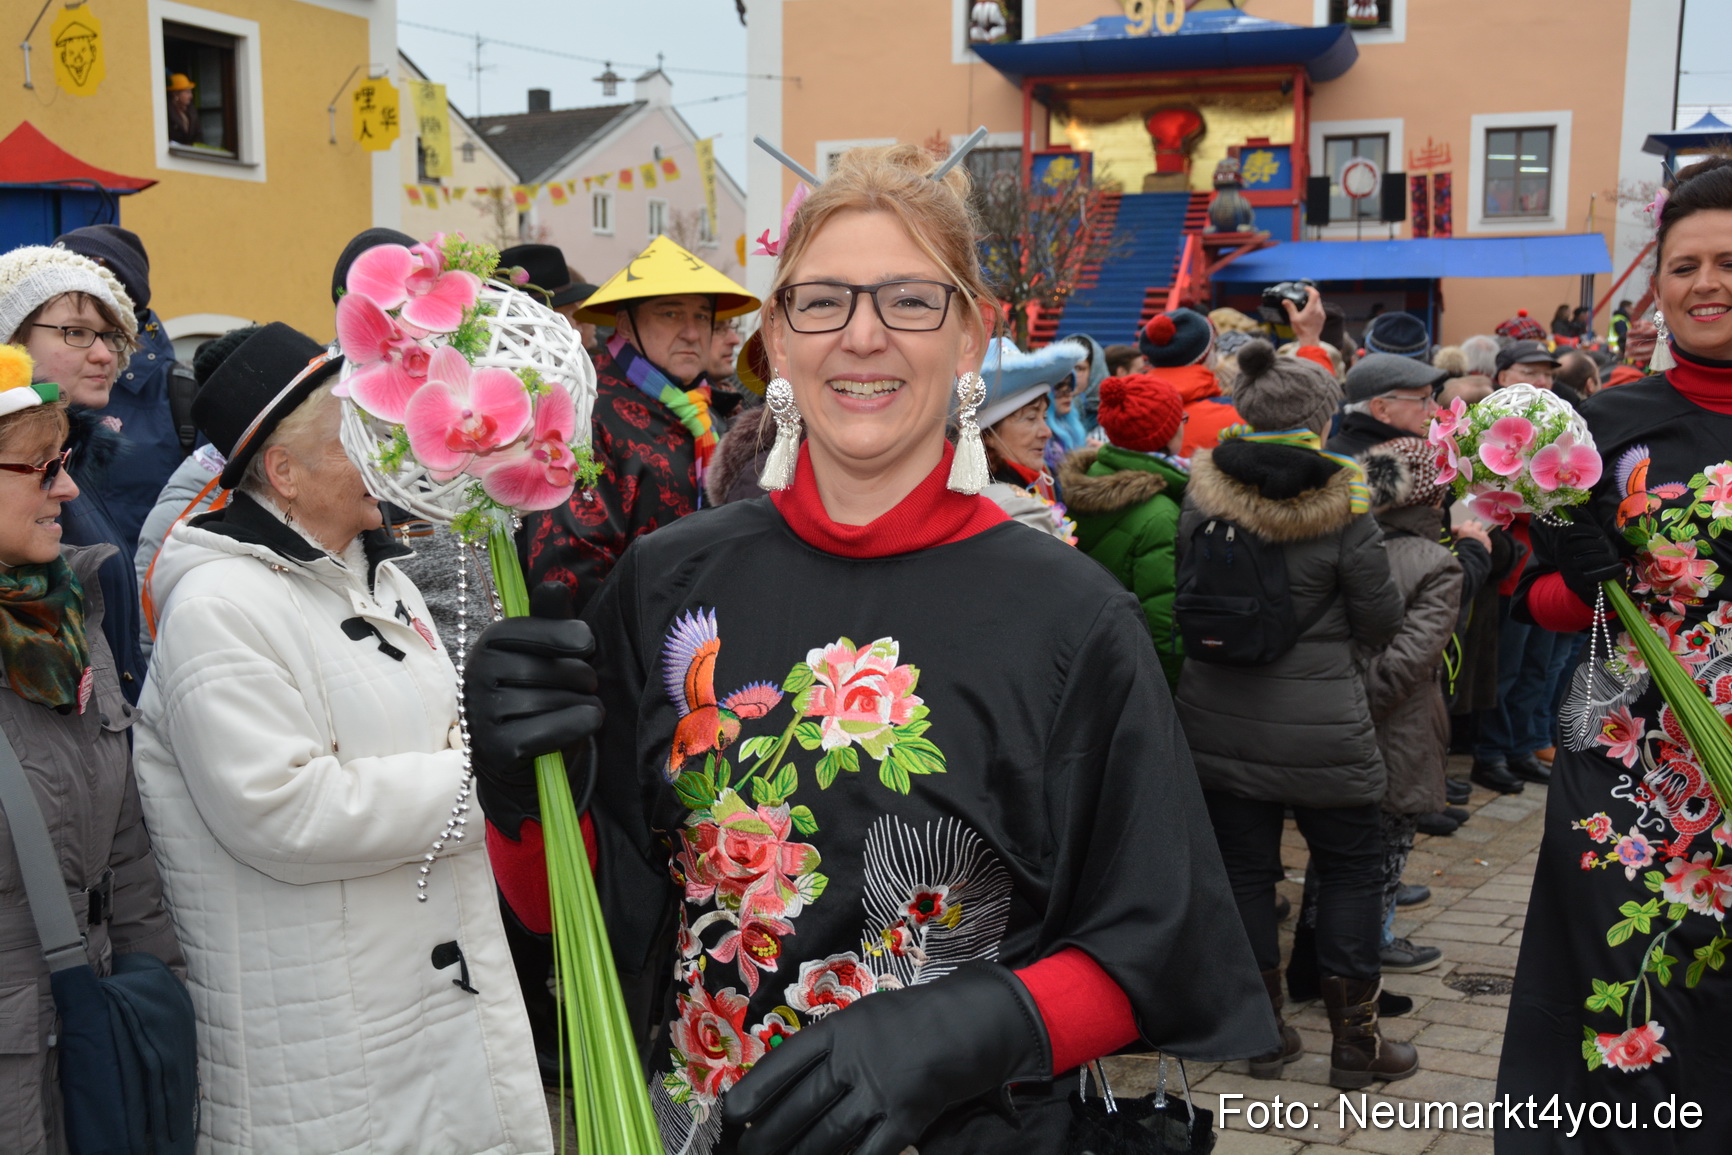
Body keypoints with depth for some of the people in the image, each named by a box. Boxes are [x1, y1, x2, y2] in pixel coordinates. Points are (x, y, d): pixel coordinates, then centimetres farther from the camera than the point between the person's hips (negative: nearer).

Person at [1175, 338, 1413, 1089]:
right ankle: (1353, 1039, 19)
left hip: (1218, 721, 4)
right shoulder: (1342, 512, -13)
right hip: (1317, 730, -3)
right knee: (1350, 868, 13)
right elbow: (1381, 624, -4)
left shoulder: (1202, 497, -3)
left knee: (1244, 870, 12)